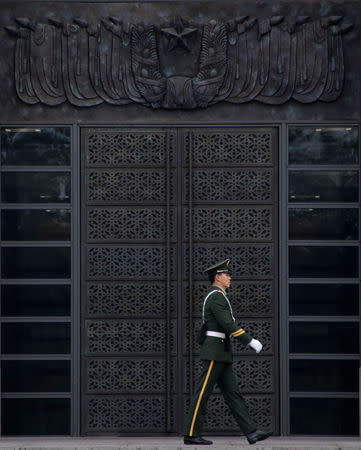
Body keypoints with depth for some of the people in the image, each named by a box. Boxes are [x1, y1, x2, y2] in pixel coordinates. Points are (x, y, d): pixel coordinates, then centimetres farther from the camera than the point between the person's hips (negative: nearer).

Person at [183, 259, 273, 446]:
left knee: (232, 393, 4)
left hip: (221, 355, 10)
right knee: (202, 394, -6)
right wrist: (250, 341, -18)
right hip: (215, 353, -10)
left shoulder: (214, 296, 21)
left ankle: (251, 432, 1)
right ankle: (191, 435, -3)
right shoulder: (216, 296, -13)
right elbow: (228, 324, -21)